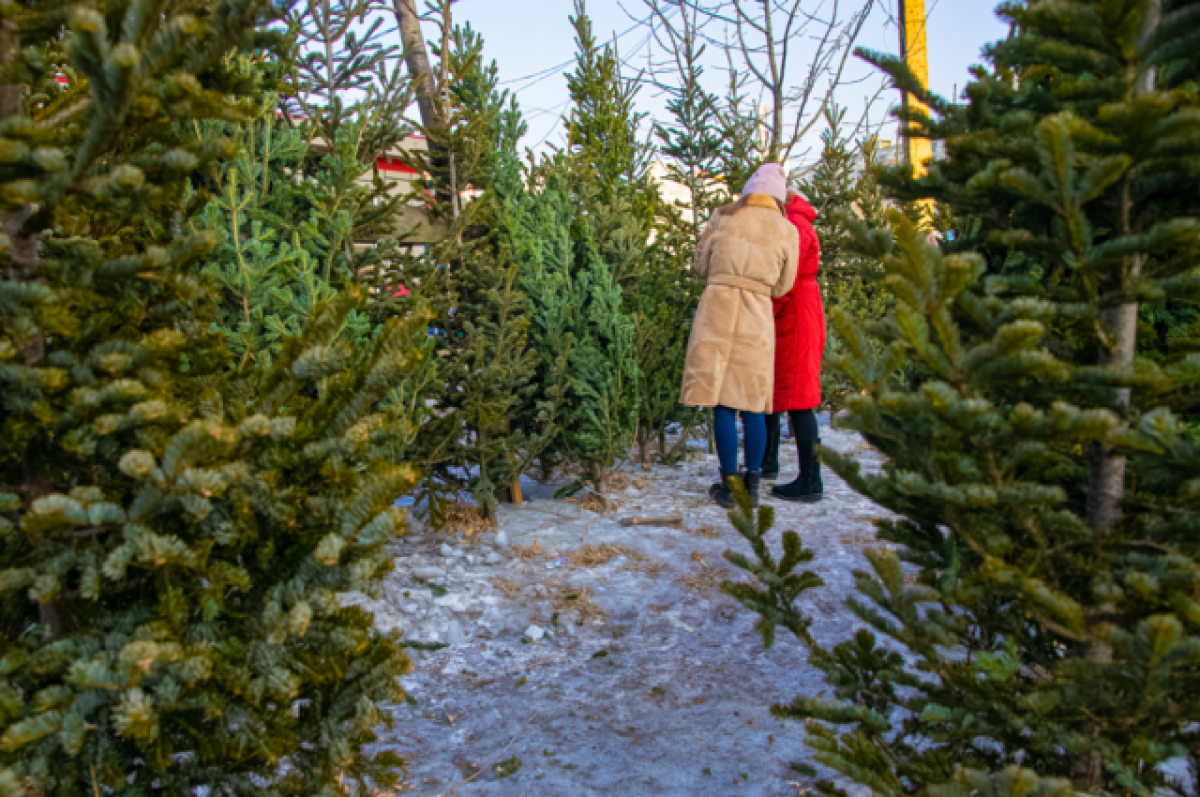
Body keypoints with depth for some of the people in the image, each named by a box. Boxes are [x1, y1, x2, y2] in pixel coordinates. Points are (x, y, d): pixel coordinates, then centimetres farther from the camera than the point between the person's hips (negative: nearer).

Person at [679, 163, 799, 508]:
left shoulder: (722, 217, 6)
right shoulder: (787, 231, 6)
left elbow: (701, 265, 13)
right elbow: (781, 287, 10)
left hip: (718, 305, -1)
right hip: (758, 315, 1)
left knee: (723, 402, 2)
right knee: (752, 403, 9)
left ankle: (730, 486, 5)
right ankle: (752, 486, 14)